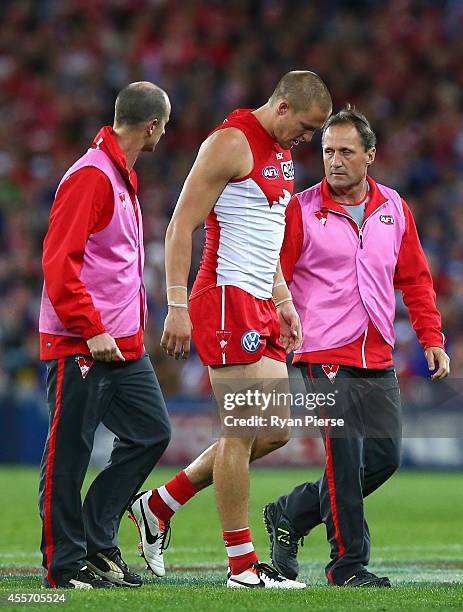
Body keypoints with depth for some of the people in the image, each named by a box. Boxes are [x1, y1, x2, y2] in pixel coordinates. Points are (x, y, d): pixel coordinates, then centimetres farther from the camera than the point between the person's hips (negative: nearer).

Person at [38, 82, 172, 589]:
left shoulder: (122, 177, 16)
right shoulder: (90, 177, -14)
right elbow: (59, 262, -20)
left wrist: (131, 328, 16)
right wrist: (91, 330, -21)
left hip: (122, 345, 10)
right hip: (79, 347, -10)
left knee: (151, 433, 8)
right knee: (69, 454, -1)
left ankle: (97, 540, 15)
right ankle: (66, 564, 5)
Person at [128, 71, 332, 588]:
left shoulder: (280, 152, 17)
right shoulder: (232, 142, -12)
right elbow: (181, 226, -15)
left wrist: (283, 301, 21)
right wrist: (177, 307, -20)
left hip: (261, 307, 10)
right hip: (227, 299, -10)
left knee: (275, 432, 9)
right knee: (243, 434, -7)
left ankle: (159, 506, 18)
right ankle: (242, 568, 0)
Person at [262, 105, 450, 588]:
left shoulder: (393, 208, 10)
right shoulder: (301, 210, -3)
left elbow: (415, 279, 16)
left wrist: (431, 339, 10)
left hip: (378, 361, 5)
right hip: (326, 356, -5)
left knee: (385, 456, 2)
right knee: (346, 460, -9)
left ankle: (290, 514, 19)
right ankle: (348, 564, 3)